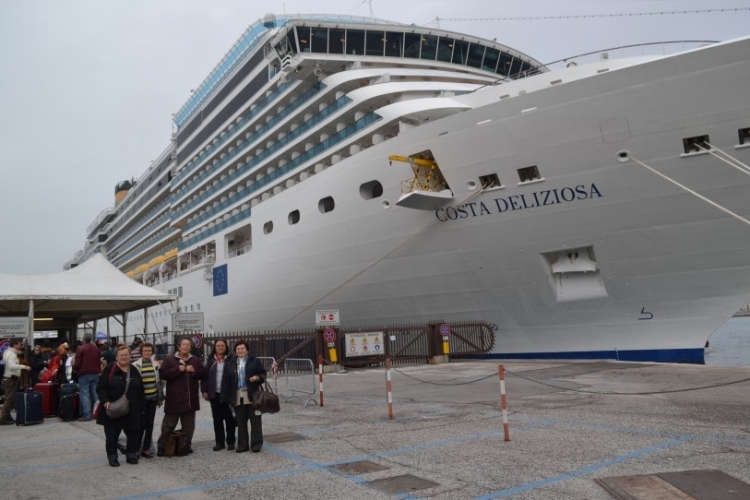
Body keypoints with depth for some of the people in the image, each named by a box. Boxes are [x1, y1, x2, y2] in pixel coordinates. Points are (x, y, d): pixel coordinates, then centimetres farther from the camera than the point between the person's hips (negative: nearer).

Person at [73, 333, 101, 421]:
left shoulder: (80, 349, -8)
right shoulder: (96, 348, 13)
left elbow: (78, 363, -9)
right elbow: (99, 361, 17)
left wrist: (74, 368, 10)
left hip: (84, 374, -6)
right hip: (95, 373, 6)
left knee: (85, 394, -4)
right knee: (95, 393, 11)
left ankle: (86, 415, -8)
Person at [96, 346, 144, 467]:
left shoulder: (134, 371, 8)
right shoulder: (109, 370, -5)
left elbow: (140, 390, 11)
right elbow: (101, 388, -8)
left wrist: (140, 407, 9)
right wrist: (105, 401, -20)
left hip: (131, 410, 4)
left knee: (133, 434, 9)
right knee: (112, 435, 5)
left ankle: (131, 455, 24)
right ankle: (112, 457, 19)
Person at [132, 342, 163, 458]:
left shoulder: (156, 365, 7)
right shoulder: (135, 365, -6)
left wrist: (160, 398, 12)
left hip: (153, 398, 4)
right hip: (141, 398, -4)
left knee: (150, 424, 8)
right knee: (141, 424, -1)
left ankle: (146, 448, 17)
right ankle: (136, 448, 12)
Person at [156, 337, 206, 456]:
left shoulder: (195, 360, 10)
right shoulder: (170, 360, -2)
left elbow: (203, 373, 9)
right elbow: (162, 374, -11)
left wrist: (194, 370, -10)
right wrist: (178, 369, -19)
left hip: (190, 399, 4)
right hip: (174, 399, -4)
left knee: (189, 425, 11)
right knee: (169, 425, 1)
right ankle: (161, 447, 11)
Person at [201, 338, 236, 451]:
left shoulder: (230, 359, -2)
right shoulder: (211, 360, 8)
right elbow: (205, 376, 9)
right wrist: (204, 390, 0)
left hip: (227, 393, -3)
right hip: (214, 394, 3)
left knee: (229, 418, 3)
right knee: (217, 418, 8)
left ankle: (230, 441, 12)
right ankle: (219, 442, 17)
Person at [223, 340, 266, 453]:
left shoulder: (255, 361, 3)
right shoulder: (230, 364, 11)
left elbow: (263, 374, 5)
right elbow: (227, 381, 7)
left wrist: (258, 377, -17)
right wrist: (227, 396, 0)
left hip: (252, 395, -3)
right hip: (238, 396, 3)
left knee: (255, 421, 0)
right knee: (241, 422, 8)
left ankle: (256, 444, 7)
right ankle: (242, 445, 17)